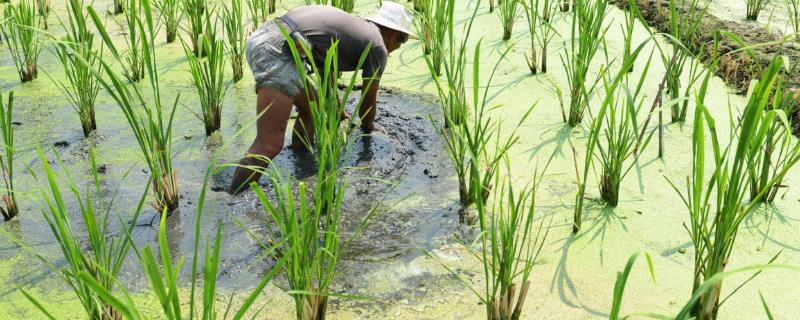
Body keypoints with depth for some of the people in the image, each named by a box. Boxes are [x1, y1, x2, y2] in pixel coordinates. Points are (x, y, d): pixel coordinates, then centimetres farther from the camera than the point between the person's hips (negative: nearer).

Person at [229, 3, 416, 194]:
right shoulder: (378, 47, 7)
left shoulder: (352, 26, 30)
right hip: (276, 51, -10)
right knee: (269, 145, -13)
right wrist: (368, 127, 38)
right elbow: (368, 101, 16)